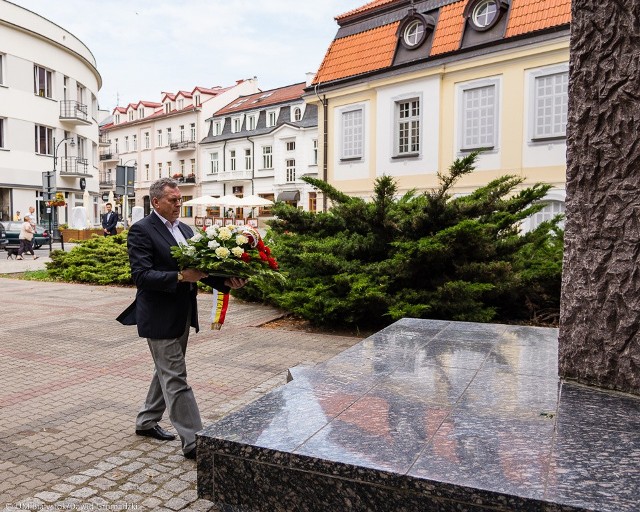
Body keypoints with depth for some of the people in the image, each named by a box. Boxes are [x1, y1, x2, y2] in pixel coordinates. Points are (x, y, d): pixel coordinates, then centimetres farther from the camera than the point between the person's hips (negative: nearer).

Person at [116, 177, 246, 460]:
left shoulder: (185, 229, 11)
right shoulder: (141, 231, -12)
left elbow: (198, 267, 9)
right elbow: (141, 275, -20)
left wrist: (225, 280, -8)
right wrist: (180, 277, -29)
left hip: (182, 314, 8)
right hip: (159, 317, -8)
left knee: (166, 372, 20)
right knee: (175, 378, -3)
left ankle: (147, 421, 39)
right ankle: (193, 441, 4)